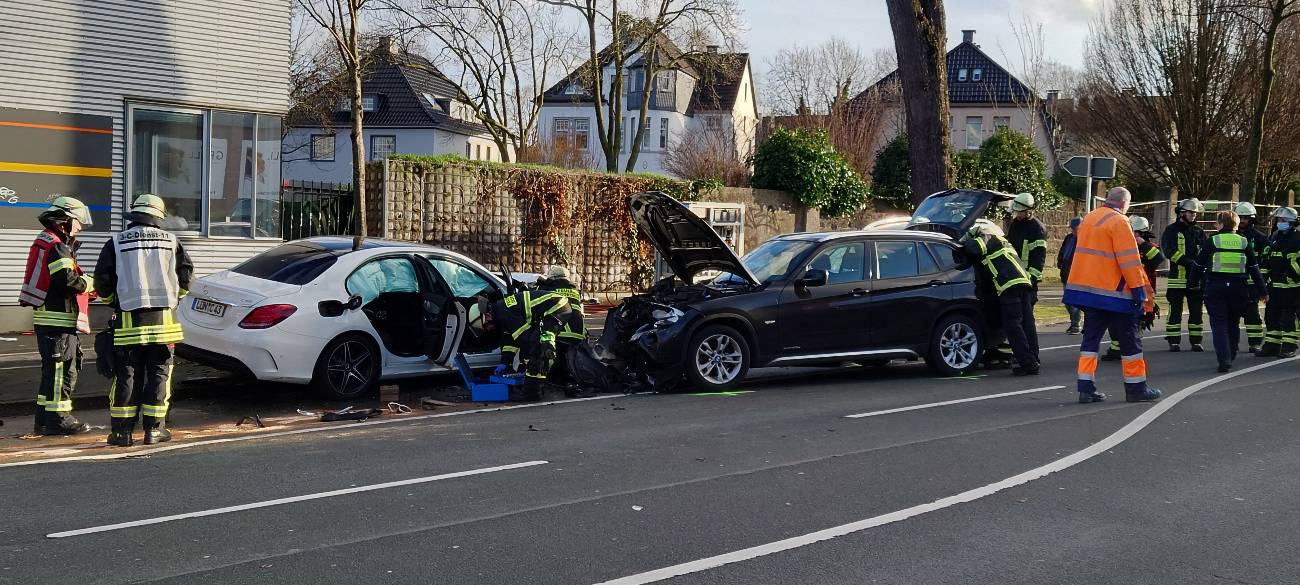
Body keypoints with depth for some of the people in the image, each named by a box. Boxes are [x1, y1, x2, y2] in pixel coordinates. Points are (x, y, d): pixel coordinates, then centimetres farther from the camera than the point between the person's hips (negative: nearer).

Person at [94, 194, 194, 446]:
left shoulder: (116, 242, 2)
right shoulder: (170, 241, 5)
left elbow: (103, 281, 1)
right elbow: (186, 274, 8)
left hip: (129, 320, 0)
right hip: (163, 319, 1)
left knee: (126, 375, 5)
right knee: (159, 374, 7)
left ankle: (122, 430, 6)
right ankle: (154, 428, 8)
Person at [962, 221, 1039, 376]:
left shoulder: (988, 238, 5)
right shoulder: (1001, 240, 32)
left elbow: (974, 248, -12)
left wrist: (965, 241, 6)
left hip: (1010, 285, -9)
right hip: (1025, 282, 9)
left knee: (1013, 325, -7)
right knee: (1027, 324, 8)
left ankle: (1027, 362, -11)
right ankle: (1033, 362, 9)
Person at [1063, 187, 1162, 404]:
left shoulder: (1089, 219, 13)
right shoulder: (1118, 221, -11)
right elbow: (1129, 261, -15)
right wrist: (1140, 292, -12)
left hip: (1086, 289, 7)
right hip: (1112, 293, -7)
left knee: (1091, 337, 9)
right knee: (1129, 339, 4)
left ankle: (1086, 387, 3)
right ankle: (1136, 388, 10)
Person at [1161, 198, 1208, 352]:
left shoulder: (1199, 232, 15)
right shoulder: (1172, 230, 1)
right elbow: (1169, 251, -13)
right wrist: (1188, 262, -23)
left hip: (1196, 279, 4)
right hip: (1177, 277, -4)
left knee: (1196, 311, 6)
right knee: (1175, 311, -1)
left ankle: (1196, 341, 12)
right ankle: (1174, 342, 4)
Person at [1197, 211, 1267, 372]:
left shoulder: (1212, 241, -2)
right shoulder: (1244, 242, 5)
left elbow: (1198, 264, 2)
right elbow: (1254, 269, 7)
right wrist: (1262, 291, 13)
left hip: (1215, 288, -3)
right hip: (1238, 289, 3)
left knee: (1219, 324, -1)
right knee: (1233, 324, 19)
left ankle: (1224, 358, -15)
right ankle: (1230, 356, 29)